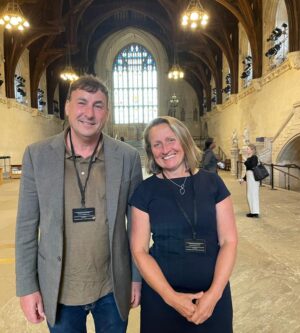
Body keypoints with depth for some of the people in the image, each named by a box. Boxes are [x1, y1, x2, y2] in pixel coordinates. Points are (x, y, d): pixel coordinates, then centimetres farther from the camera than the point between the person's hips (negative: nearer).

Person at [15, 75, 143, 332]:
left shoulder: (128, 157, -8)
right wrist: (27, 286, -2)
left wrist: (137, 276, 2)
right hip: (58, 292, 0)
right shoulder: (37, 155, -8)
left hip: (113, 289, 0)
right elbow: (27, 226, -3)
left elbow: (137, 222, -2)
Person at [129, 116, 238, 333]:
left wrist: (214, 293, -12)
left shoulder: (212, 183, -4)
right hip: (161, 296, -1)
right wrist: (171, 296, -14)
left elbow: (228, 241, -4)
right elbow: (139, 250, -6)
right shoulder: (146, 190, -7)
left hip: (213, 294, 1)